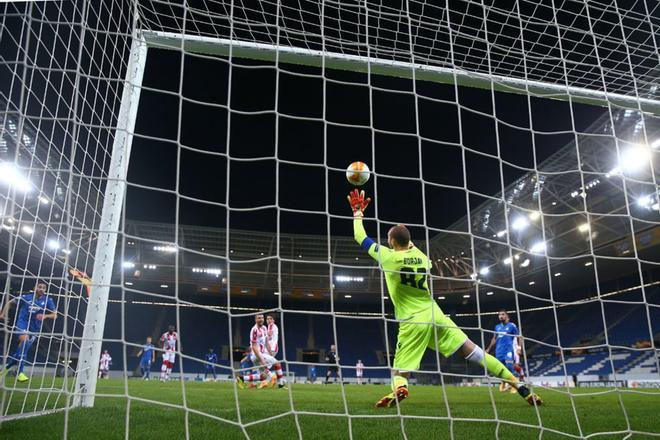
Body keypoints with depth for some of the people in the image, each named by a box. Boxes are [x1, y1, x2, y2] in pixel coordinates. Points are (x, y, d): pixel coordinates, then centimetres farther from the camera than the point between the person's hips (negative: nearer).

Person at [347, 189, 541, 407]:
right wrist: (409, 243, 35)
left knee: (399, 371, 3)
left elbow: (360, 237, 6)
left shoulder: (388, 256, -6)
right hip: (434, 315, 4)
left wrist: (358, 212, 17)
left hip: (413, 322, -4)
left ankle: (399, 388, -34)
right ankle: (520, 387, 0)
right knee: (473, 351, 4)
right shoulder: (421, 256, 5)